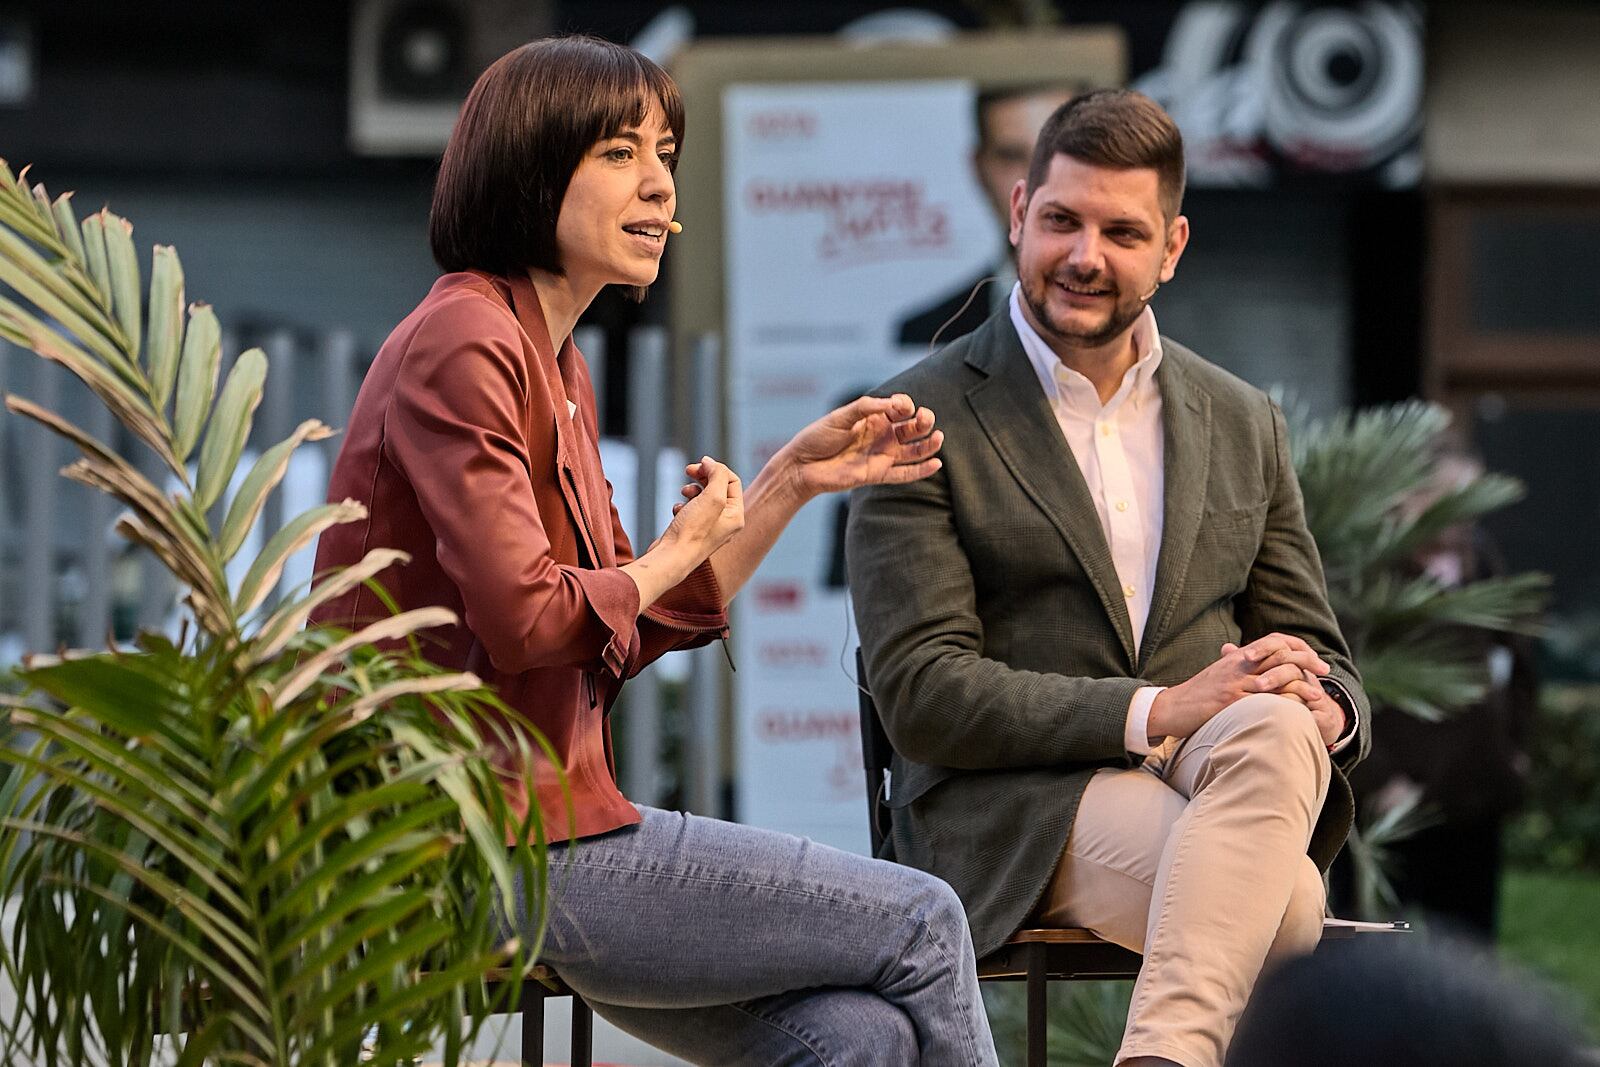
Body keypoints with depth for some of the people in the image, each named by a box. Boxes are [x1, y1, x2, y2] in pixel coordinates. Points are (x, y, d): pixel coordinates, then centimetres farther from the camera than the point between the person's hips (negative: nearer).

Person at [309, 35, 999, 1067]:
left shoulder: (558, 364, 19)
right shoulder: (463, 346, -12)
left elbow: (632, 632, 19)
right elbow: (523, 620, -23)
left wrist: (794, 479, 15)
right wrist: (679, 552, -5)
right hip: (484, 853, -9)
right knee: (922, 923, -6)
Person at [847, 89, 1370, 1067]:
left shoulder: (1243, 425, 19)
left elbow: (1317, 656, 20)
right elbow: (921, 695, -6)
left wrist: (1322, 706, -8)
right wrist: (1157, 711, -18)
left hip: (1218, 776, 4)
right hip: (1019, 818, -4)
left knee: (1275, 725, -35)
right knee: (1289, 906, -35)